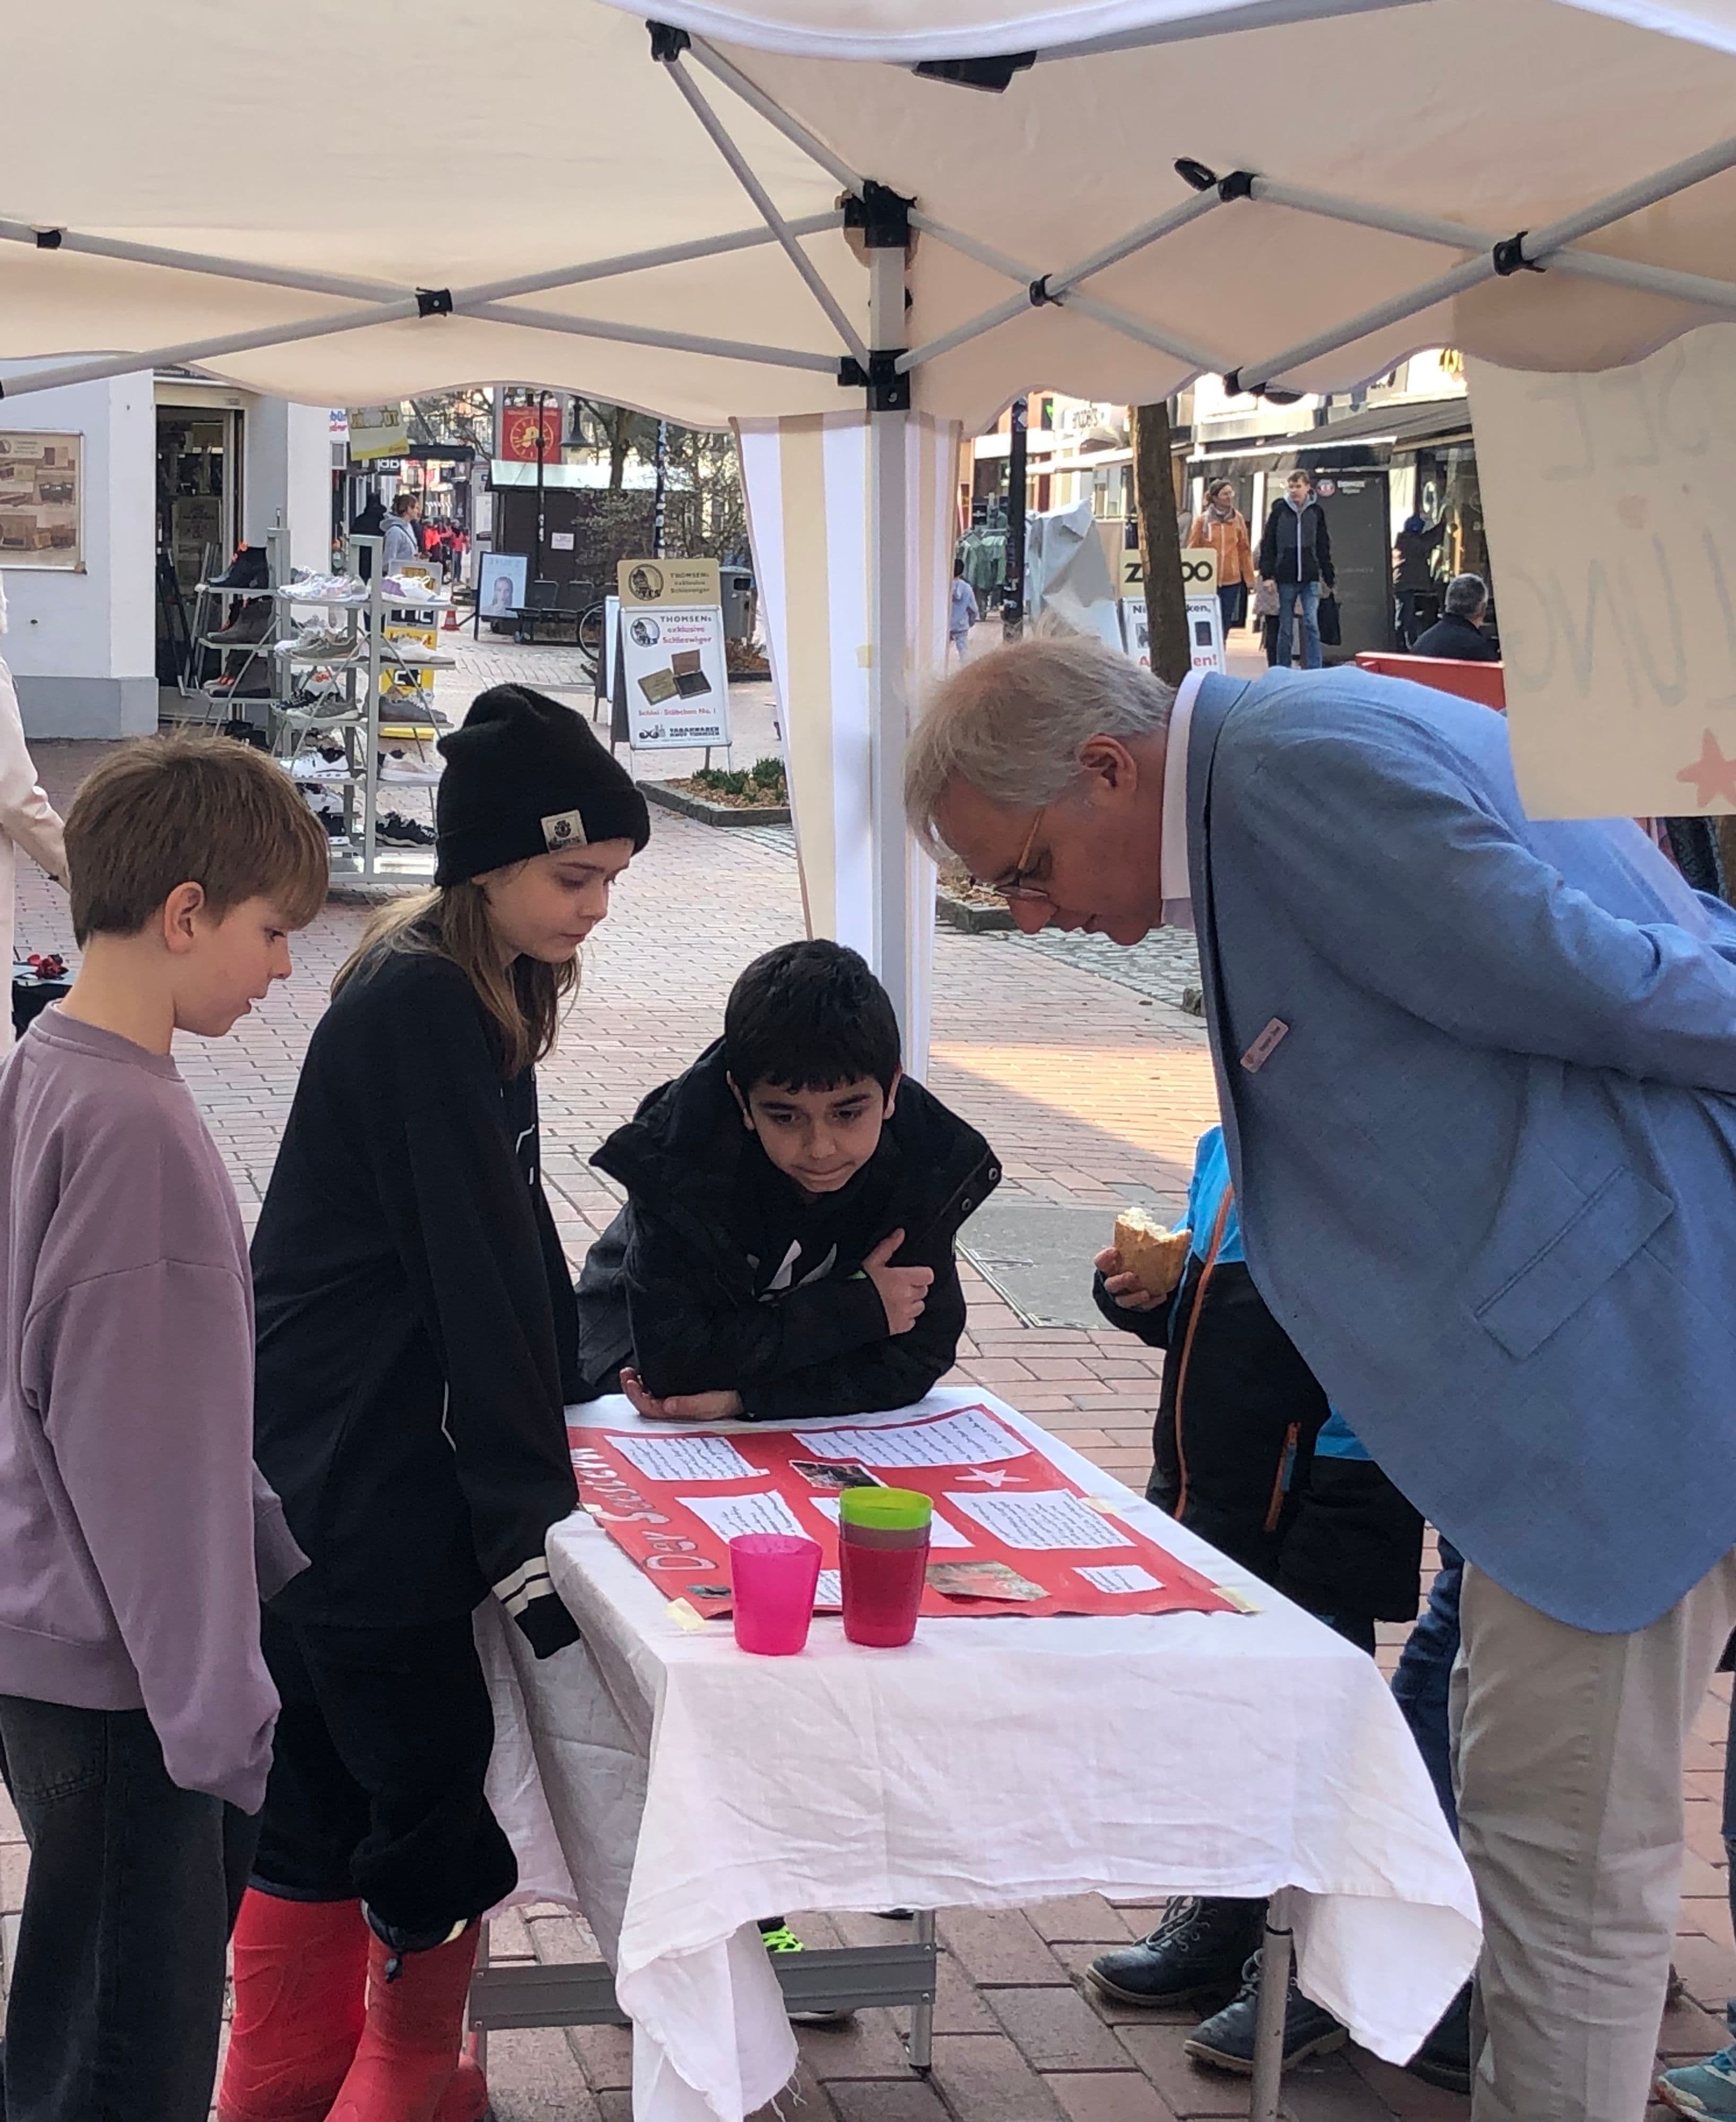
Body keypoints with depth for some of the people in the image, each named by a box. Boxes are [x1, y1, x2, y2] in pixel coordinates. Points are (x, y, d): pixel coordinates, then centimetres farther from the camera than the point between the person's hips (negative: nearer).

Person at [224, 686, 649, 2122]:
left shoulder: (478, 994, 11)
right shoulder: (419, 1008, -19)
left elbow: (513, 1243, 15)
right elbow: (476, 1273, -21)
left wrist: (556, 1406, 12)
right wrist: (527, 1528, -20)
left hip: (348, 1465, 10)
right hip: (352, 1478, -10)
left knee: (328, 1780, 17)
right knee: (435, 1778, 0)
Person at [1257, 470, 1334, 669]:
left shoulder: (1316, 511, 5)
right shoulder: (1279, 510, 1)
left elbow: (1324, 546, 11)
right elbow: (1268, 544, 1)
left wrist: (1330, 577, 9)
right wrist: (1267, 574, -7)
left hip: (1310, 578, 0)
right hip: (1285, 577, 0)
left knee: (1311, 624, -9)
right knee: (1285, 628, 6)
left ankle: (1314, 671, -8)